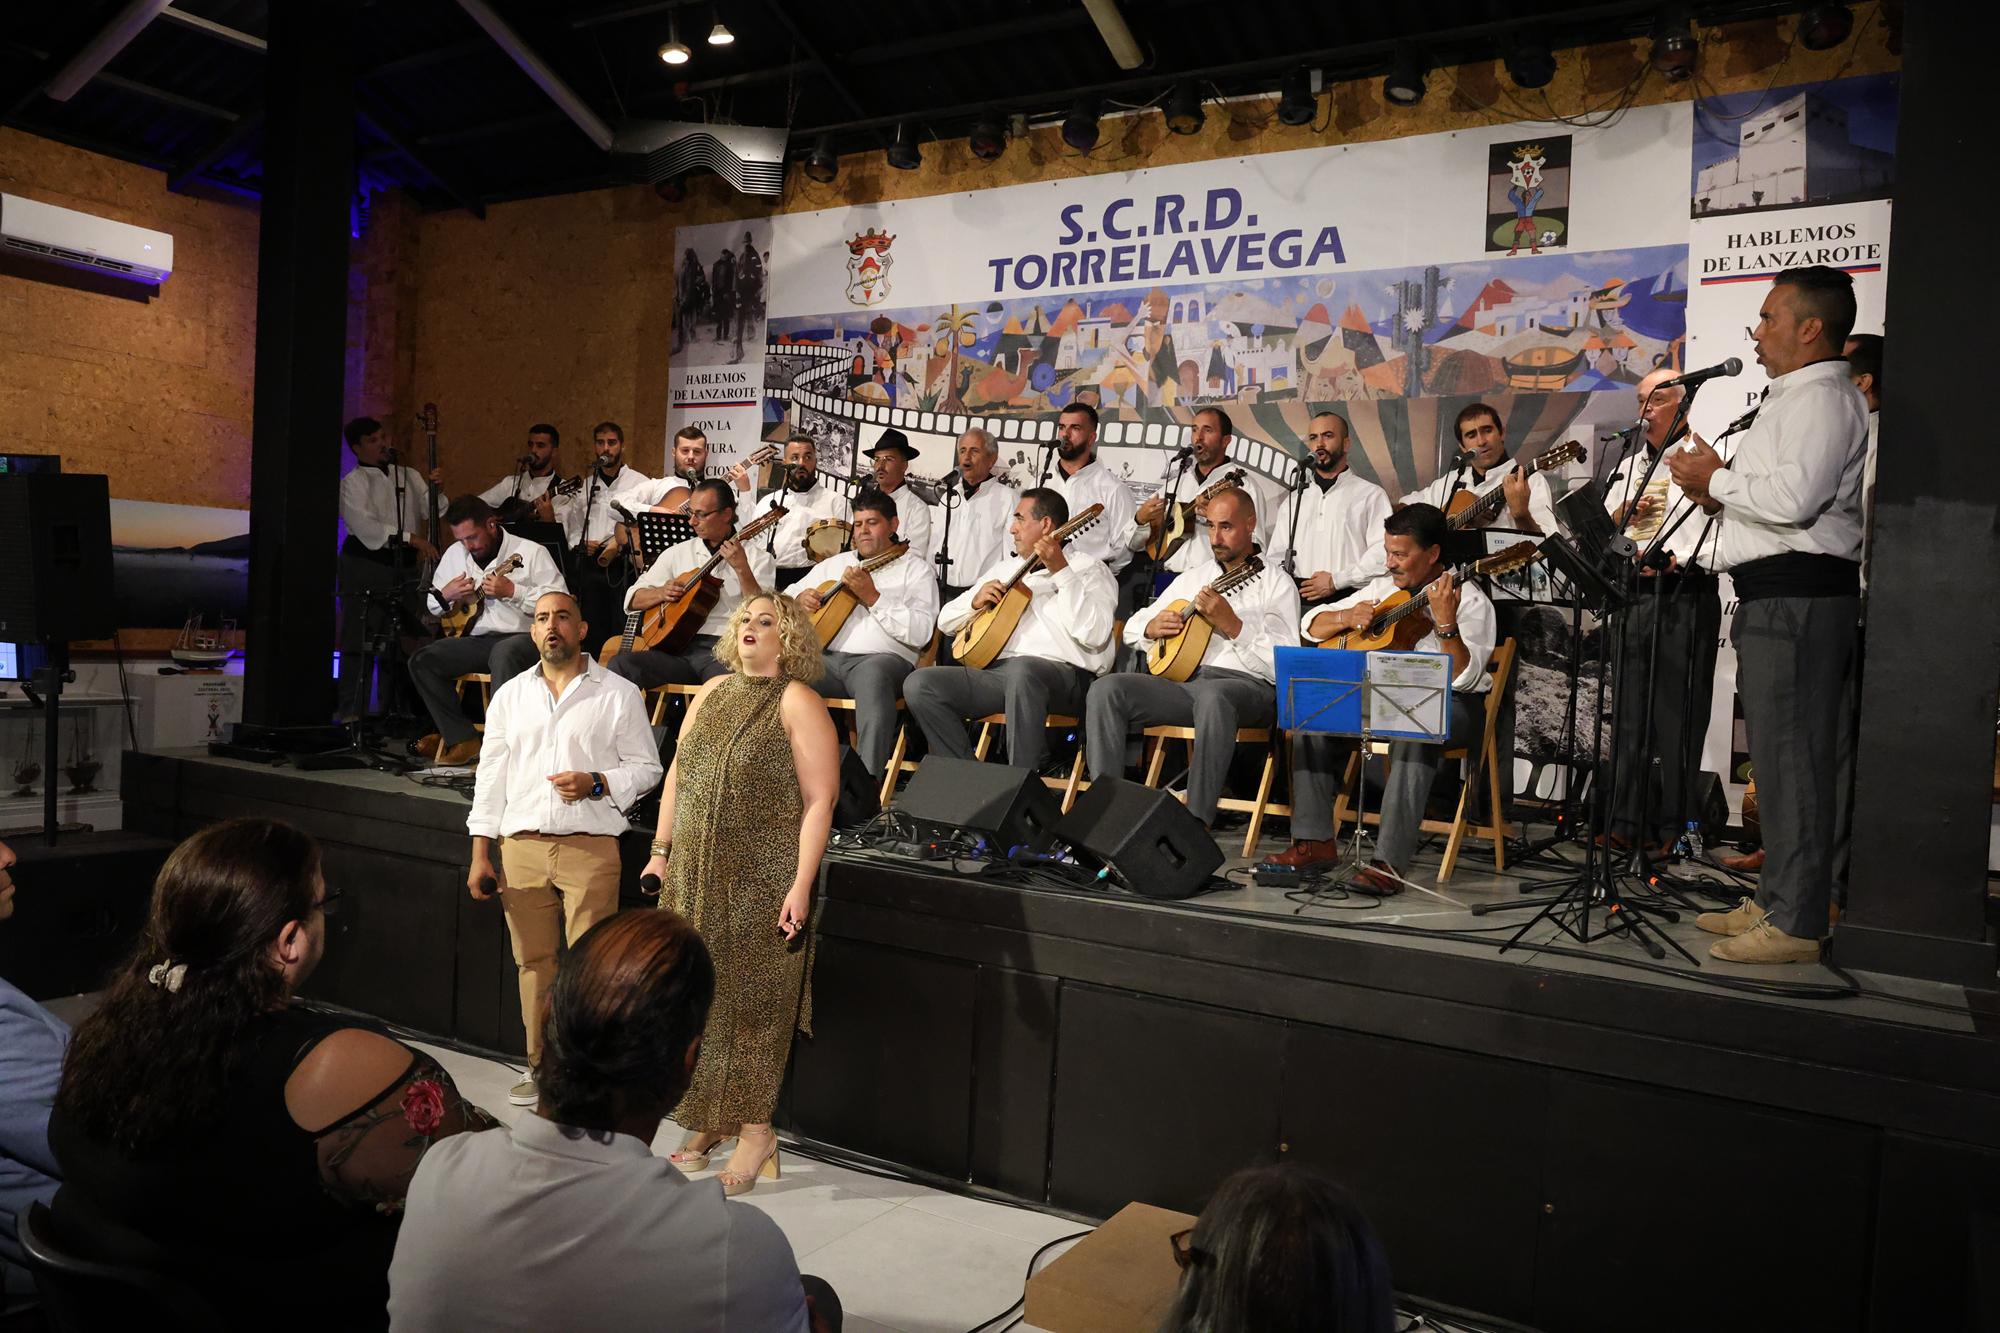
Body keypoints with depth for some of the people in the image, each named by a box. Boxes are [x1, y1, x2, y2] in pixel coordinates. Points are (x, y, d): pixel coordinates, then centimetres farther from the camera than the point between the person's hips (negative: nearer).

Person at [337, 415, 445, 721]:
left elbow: (434, 511, 9)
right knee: (359, 641, -5)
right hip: (365, 566, -5)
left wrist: (435, 490, -10)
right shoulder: (353, 482, 1)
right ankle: (351, 712, -1)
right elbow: (365, 527, -13)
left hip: (405, 567, 5)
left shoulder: (410, 476, 17)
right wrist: (411, 538, -19)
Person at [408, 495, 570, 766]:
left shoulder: (531, 551, -4)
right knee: (421, 660, -13)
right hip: (476, 639, 6)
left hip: (524, 636, -6)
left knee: (503, 653, -40)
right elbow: (433, 604, 25)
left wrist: (512, 591, -19)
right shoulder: (455, 554, 15)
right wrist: (446, 596, 1)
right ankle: (463, 740, -13)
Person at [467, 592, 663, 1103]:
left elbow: (645, 767, 5)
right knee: (533, 963, 8)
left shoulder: (619, 693, 3)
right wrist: (480, 854, 9)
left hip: (590, 848, -3)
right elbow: (491, 776, 13)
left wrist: (596, 784, -14)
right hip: (522, 846, 4)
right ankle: (541, 1066, 20)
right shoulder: (510, 695, 14)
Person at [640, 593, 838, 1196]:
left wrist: (802, 884, -17)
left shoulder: (797, 701, -7)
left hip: (761, 883, -6)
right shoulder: (713, 692, 13)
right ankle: (706, 1124, 24)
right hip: (693, 876, 6)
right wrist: (661, 851, 13)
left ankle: (756, 1130, 12)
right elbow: (676, 776, 18)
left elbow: (819, 800, -12)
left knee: (751, 1001, -1)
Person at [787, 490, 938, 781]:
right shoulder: (834, 564, 27)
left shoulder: (915, 570, 10)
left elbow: (920, 633, -6)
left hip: (881, 659, -4)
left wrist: (873, 598, -11)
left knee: (873, 673, -41)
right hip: (827, 659, 5)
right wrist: (800, 600, 8)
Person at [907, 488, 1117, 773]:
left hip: (1065, 677, -6)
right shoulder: (1003, 569, 27)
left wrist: (1061, 571, -14)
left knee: (1022, 669, -40)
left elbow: (1095, 636, -11)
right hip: (996, 670, 6)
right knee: (919, 684, -15)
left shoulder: (1087, 568, 8)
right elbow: (945, 622, 26)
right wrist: (976, 601, 4)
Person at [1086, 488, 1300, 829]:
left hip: (1245, 684, -5)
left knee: (1212, 696, -41)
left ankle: (1198, 822, -38)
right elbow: (1132, 628, 26)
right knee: (1107, 688, -19)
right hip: (1180, 679, 5)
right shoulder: (1192, 577, 23)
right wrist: (1152, 628, 2)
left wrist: (1233, 625, -17)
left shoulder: (1276, 584, 5)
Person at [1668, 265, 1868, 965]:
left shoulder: (1823, 398, -10)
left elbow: (1793, 499, -25)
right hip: (1777, 593, 11)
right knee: (1779, 754, 16)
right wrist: (1718, 495, 11)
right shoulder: (1793, 397, 23)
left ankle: (1796, 925, -3)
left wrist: (1718, 479, -11)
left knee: (1792, 757, -8)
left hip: (1797, 595, -11)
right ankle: (1776, 900, 26)